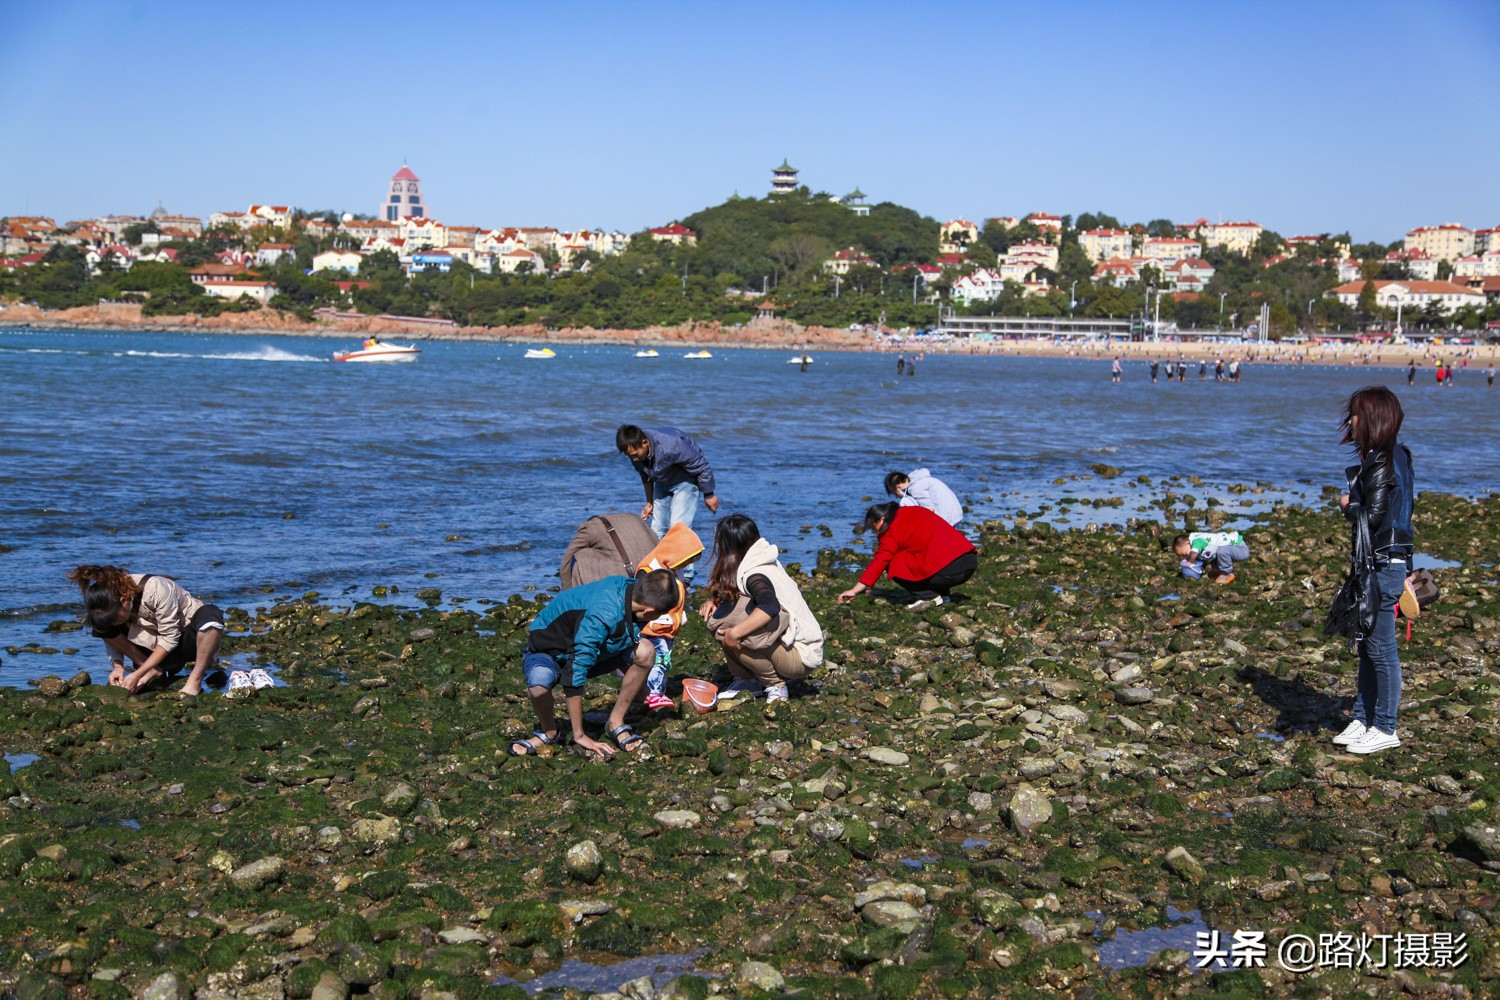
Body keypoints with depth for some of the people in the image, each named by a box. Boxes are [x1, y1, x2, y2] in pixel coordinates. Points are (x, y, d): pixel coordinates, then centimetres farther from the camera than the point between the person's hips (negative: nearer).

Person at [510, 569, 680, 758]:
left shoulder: (633, 588, -15)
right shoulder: (602, 615, -39)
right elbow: (575, 674, -38)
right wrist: (579, 736, -34)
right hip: (548, 650, -6)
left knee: (645, 651, -20)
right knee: (539, 686, -41)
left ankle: (615, 723, -3)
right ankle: (549, 732, -8)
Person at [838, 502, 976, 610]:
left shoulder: (894, 529, -1)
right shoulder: (913, 511, 22)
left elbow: (879, 561, -1)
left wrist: (855, 590, 3)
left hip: (949, 569, -9)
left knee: (893, 565, -1)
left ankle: (931, 596, -3)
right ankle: (943, 594, 16)